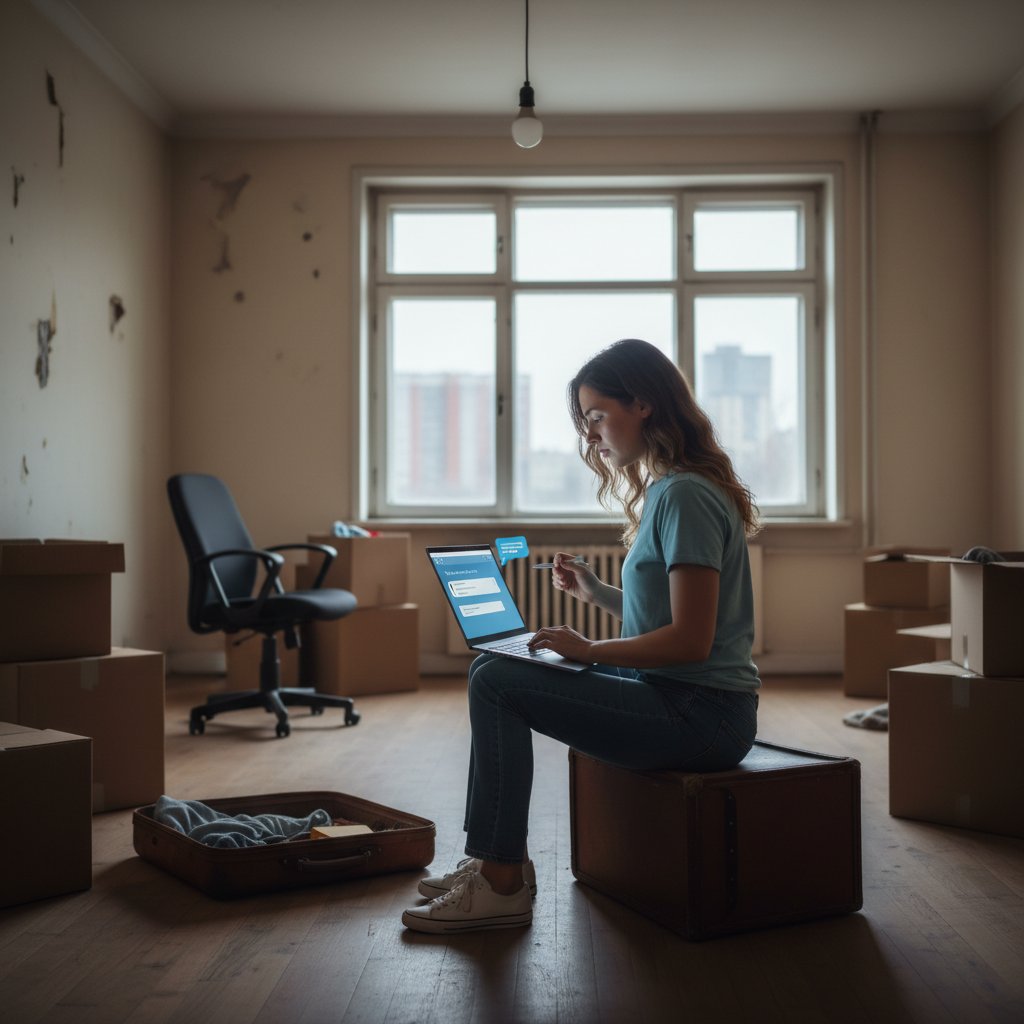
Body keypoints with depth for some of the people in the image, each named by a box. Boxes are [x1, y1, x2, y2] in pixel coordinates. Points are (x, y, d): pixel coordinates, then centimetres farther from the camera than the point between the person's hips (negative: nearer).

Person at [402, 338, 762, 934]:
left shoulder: (685, 496, -17)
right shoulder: (667, 489, 14)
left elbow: (690, 639, -22)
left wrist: (590, 650, -13)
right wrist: (596, 592, 8)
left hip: (699, 714, -10)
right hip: (675, 697, 10)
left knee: (497, 683, -15)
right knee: (493, 669, 11)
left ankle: (502, 886, -7)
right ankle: (494, 862, 13)